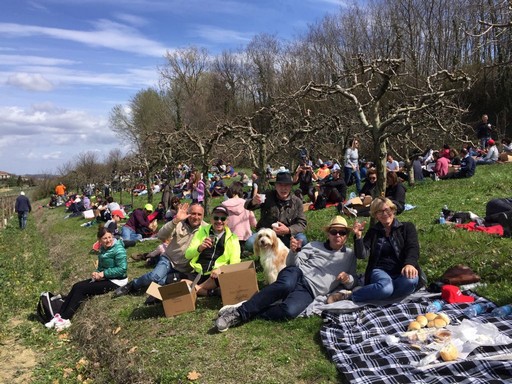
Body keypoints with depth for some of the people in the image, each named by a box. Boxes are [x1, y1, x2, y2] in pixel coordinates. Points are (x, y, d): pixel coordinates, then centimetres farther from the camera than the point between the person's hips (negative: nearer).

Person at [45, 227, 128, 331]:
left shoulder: (118, 249, -18)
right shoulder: (103, 249, 8)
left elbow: (122, 269, -22)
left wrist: (103, 274, -19)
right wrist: (97, 272, -4)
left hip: (115, 281, -8)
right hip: (104, 277, 8)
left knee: (81, 289, -16)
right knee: (76, 286, -6)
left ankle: (65, 319, -11)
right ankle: (59, 315, -5)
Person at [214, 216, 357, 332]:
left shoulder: (349, 256, 22)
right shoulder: (314, 246, 19)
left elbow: (352, 282, 22)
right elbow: (292, 264, 14)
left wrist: (348, 279, -2)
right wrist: (294, 251, -8)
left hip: (309, 291, 0)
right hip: (296, 273, 1)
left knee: (289, 311, -37)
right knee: (285, 285, -41)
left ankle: (243, 315, -28)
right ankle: (240, 311, -35)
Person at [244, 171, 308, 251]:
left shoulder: (297, 202, -1)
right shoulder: (267, 196, -4)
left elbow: (302, 223, -3)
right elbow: (247, 206, -15)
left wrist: (288, 230, -24)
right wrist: (253, 202, -41)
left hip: (286, 237, 1)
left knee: (302, 240, -29)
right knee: (250, 243, -29)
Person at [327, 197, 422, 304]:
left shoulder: (407, 227, 11)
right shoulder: (373, 231, 14)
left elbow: (413, 248, -6)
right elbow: (362, 255, 2)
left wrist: (409, 264, -27)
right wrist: (358, 236, -16)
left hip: (402, 272, 1)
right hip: (380, 271, -1)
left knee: (410, 281, -39)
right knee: (385, 287, -39)